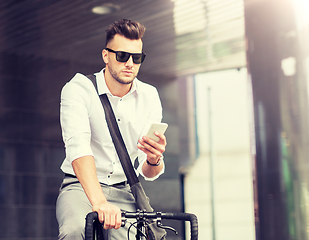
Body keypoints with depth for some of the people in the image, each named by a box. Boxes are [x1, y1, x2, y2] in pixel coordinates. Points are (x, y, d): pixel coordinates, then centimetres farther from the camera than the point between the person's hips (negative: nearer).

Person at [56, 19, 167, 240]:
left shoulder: (149, 97, 0)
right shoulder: (78, 88, -10)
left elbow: (147, 173, -2)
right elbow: (77, 145, -28)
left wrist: (154, 161, -28)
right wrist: (99, 202, -43)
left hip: (123, 193, 3)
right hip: (81, 188, -2)